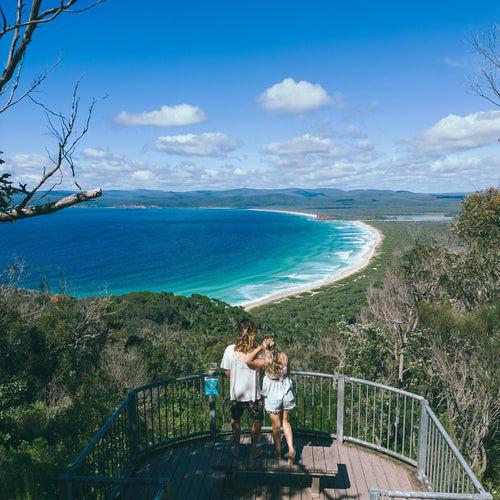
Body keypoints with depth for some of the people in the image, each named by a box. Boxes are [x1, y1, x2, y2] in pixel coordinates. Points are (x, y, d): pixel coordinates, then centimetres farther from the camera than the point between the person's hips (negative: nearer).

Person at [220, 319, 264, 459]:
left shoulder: (230, 349, -11)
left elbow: (228, 372, -2)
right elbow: (261, 372, -6)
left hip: (235, 392, 2)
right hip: (253, 393, -1)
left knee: (236, 420, 24)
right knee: (257, 420, 21)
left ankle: (236, 450, 33)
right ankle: (253, 451, 27)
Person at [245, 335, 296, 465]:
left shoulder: (265, 362, -22)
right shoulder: (284, 357, -11)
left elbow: (247, 361, -30)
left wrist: (259, 348, -24)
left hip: (272, 397, -3)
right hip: (286, 394, 3)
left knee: (276, 427, 13)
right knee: (285, 422, 22)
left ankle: (278, 453, 30)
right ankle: (291, 448, 9)